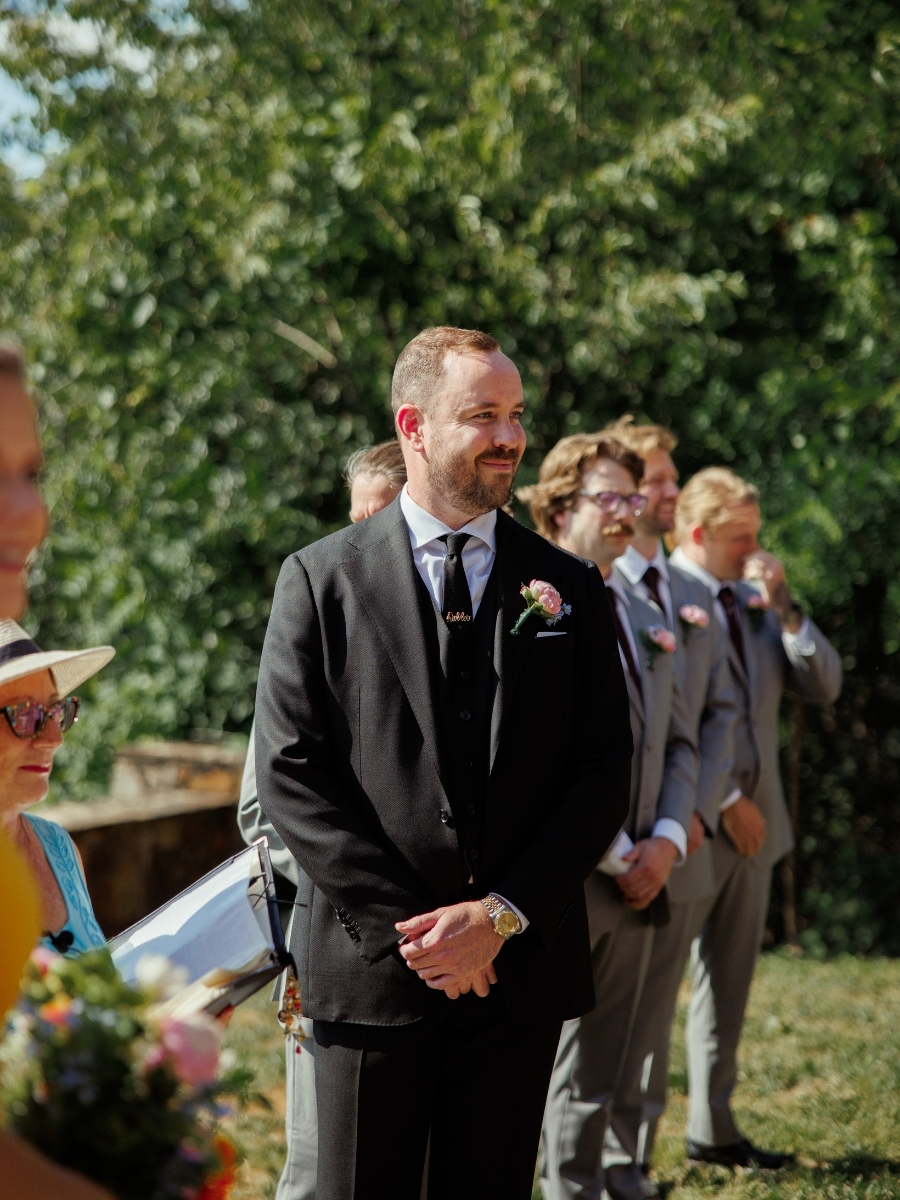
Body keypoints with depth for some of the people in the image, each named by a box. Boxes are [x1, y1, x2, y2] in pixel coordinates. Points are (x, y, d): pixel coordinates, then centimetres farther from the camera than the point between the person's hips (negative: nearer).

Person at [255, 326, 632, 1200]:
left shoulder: (569, 589, 7)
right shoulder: (320, 581, 0)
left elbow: (602, 774, 3)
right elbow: (291, 774, -6)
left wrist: (504, 914, -9)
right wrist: (406, 926, -12)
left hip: (521, 965, 2)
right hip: (368, 971, -2)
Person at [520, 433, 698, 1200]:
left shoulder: (645, 620, 17)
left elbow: (679, 742, 18)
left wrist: (665, 842, 1)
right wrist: (613, 854, -13)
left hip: (634, 880, 8)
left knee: (597, 1071, 14)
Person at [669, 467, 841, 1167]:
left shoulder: (755, 602, 13)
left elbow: (823, 687, 9)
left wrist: (785, 609, -3)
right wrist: (724, 802, -13)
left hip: (752, 821, 7)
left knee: (728, 979, 12)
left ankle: (714, 1129, 21)